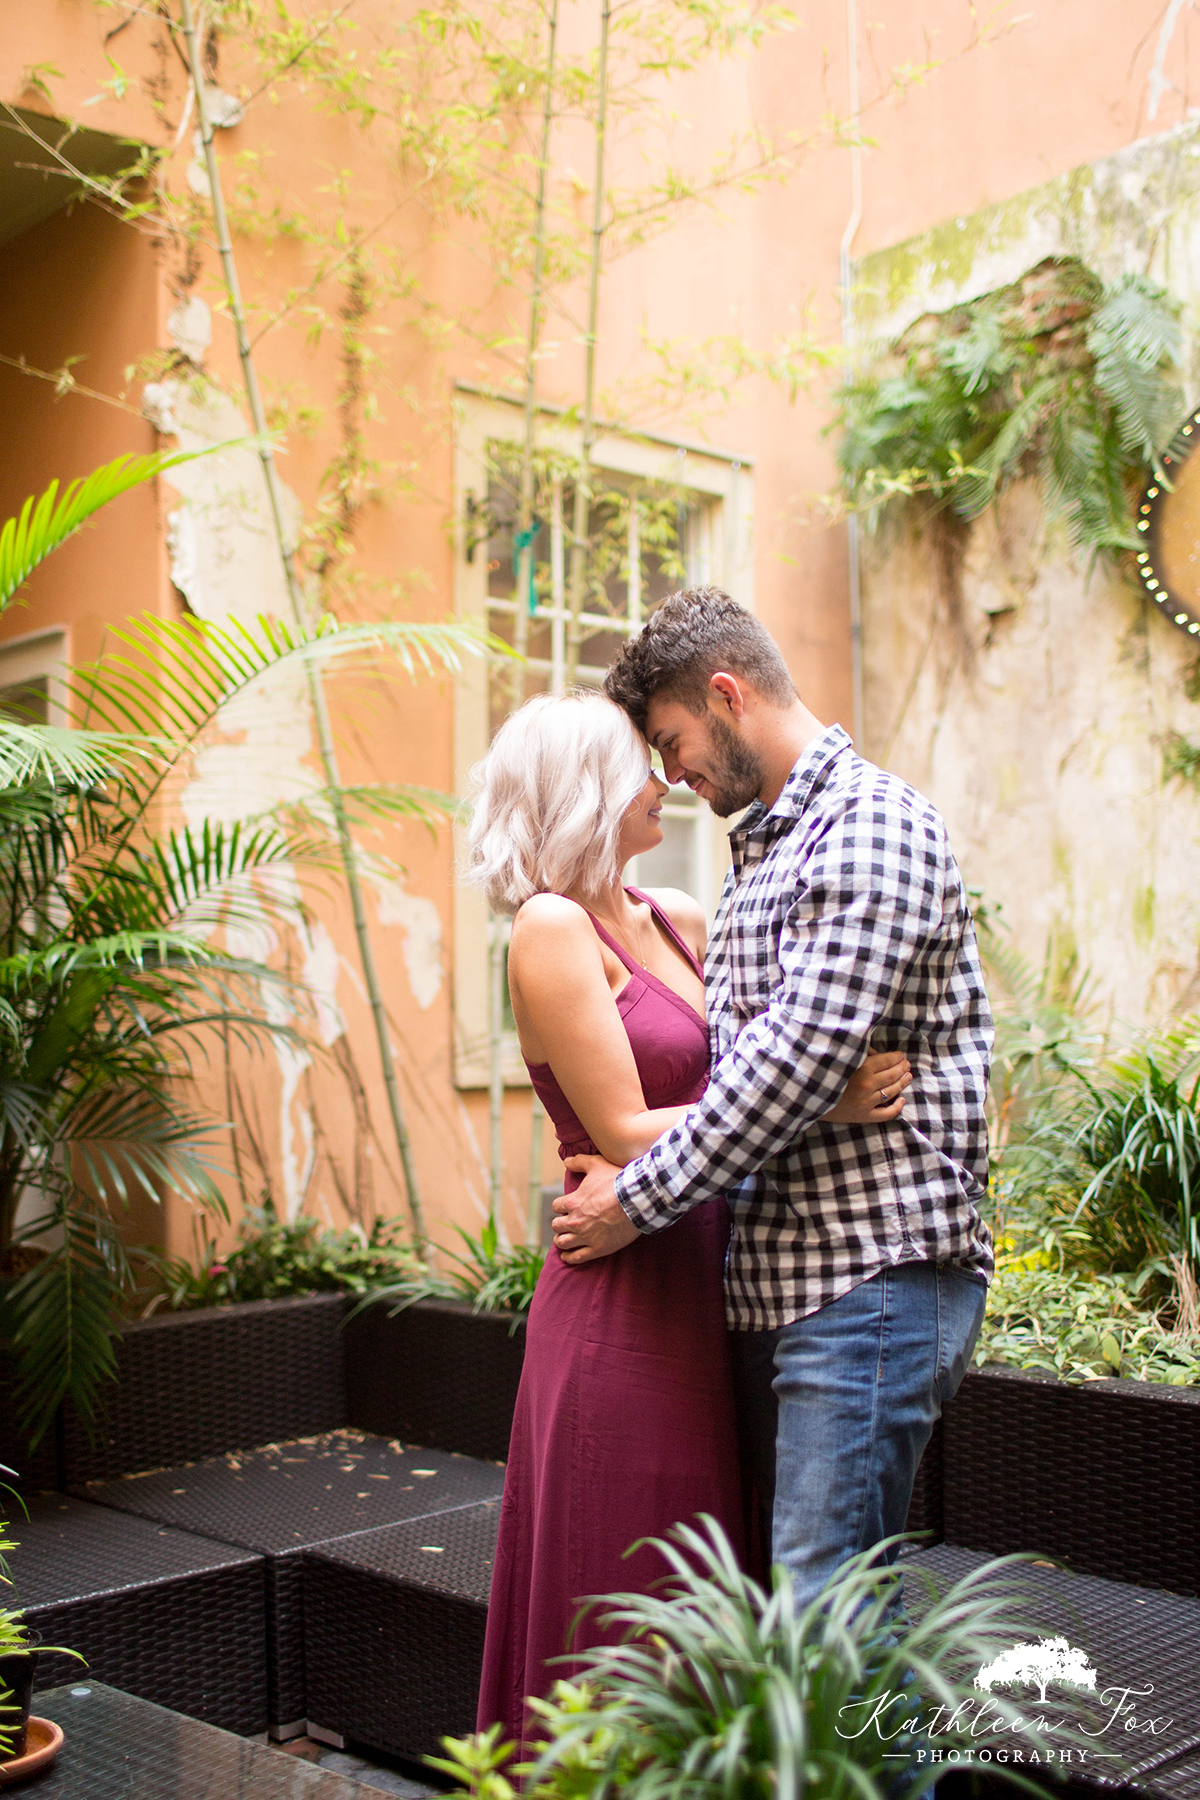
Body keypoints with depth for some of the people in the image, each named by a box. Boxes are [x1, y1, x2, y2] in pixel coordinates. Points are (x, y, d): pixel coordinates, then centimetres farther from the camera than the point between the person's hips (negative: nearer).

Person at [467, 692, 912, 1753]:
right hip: (624, 1307, -8)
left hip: (705, 1293, 8)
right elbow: (627, 1134, -16)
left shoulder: (676, 920, 12)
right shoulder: (552, 926, -11)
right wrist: (816, 1102, -17)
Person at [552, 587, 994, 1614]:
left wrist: (640, 1200, -13)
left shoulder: (873, 822, -10)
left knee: (823, 1602, -8)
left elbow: (806, 1052, -19)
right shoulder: (760, 850, 20)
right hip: (778, 1278, 9)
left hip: (875, 1269, -9)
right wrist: (623, 1164, 8)